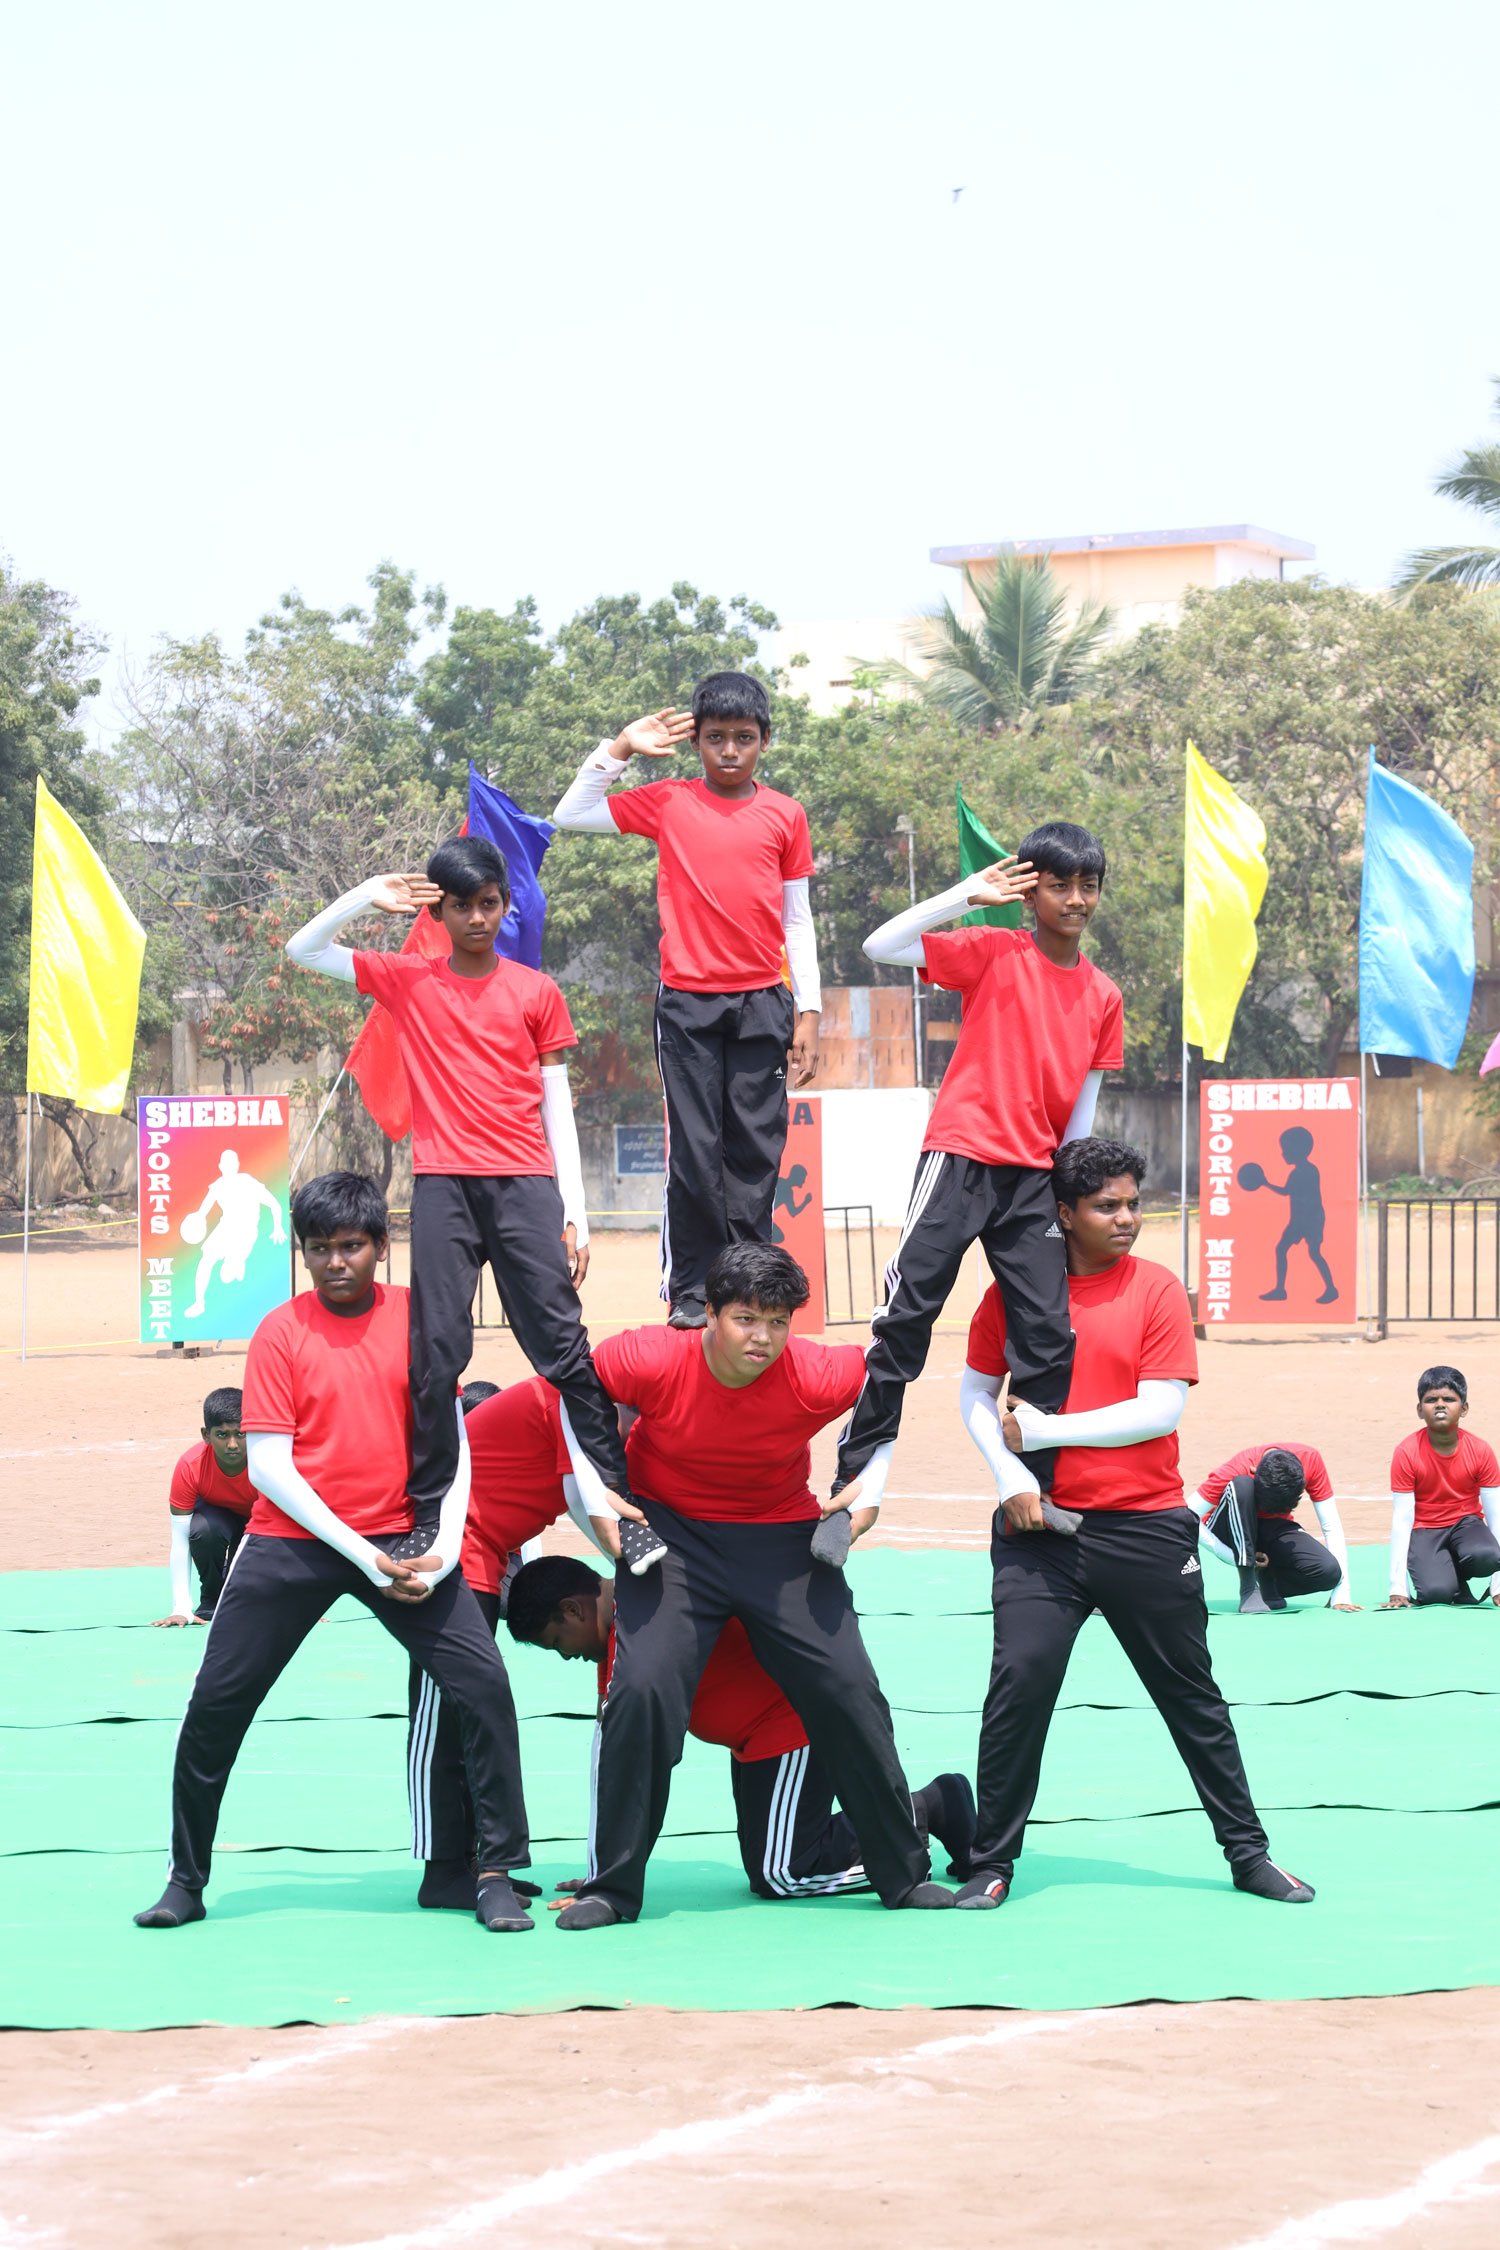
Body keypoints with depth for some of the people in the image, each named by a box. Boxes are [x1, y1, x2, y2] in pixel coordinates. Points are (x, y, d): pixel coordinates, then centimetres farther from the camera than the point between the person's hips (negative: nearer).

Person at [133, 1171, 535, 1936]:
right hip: (291, 1543, -1)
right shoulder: (281, 1331, -4)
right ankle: (185, 1881, 15)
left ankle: (497, 1874, -3)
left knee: (483, 1683, -13)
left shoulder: (418, 1318, 1)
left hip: (397, 1541, 1)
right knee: (215, 1704, -2)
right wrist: (362, 1556, -15)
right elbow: (267, 1464, -8)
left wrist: (444, 1547, -10)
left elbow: (451, 1439, 4)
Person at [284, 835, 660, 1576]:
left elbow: (557, 1109, 10)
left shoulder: (536, 992, 9)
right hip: (442, 1186, 1)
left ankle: (623, 1505, -5)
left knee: (563, 1347, -6)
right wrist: (369, 896, 0)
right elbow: (302, 950, 14)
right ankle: (425, 1516, 2)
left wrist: (575, 1216, 6)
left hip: (525, 1183, -1)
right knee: (435, 1353, -3)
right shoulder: (406, 980, 11)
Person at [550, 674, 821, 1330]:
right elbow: (570, 815, 5)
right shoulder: (668, 803, 5)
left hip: (761, 1004, 1)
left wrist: (807, 1011, 6)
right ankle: (690, 1291, 2)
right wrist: (620, 749, -4)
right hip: (687, 1003, -1)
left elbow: (797, 920, 11)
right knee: (693, 1150, -3)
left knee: (755, 1153, 1)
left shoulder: (785, 815, 8)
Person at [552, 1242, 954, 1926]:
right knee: (642, 1690, -18)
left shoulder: (816, 1376, -22)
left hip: (783, 1537, 1)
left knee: (848, 1692, -4)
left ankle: (905, 1875, 13)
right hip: (672, 1533, -1)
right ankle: (612, 1888, -5)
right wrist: (597, 1491, -4)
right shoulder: (651, 1361, -24)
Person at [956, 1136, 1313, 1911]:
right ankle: (992, 1865, 1)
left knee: (1192, 1695, 10)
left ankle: (1248, 1853, 21)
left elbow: (1162, 1411, -9)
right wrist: (1010, 1474, -7)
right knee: (1019, 1687, -10)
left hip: (1145, 1528, 0)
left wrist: (1045, 1430, -13)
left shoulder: (1157, 1290, -2)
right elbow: (976, 1395, 9)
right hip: (1041, 1530, 0)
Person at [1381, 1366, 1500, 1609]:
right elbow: (1401, 1519, -15)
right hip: (1424, 1530, -2)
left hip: (1465, 1524, 2)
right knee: (1435, 1592, -31)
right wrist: (1397, 1589, -20)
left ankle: (1458, 1579, 2)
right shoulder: (1406, 1453, -16)